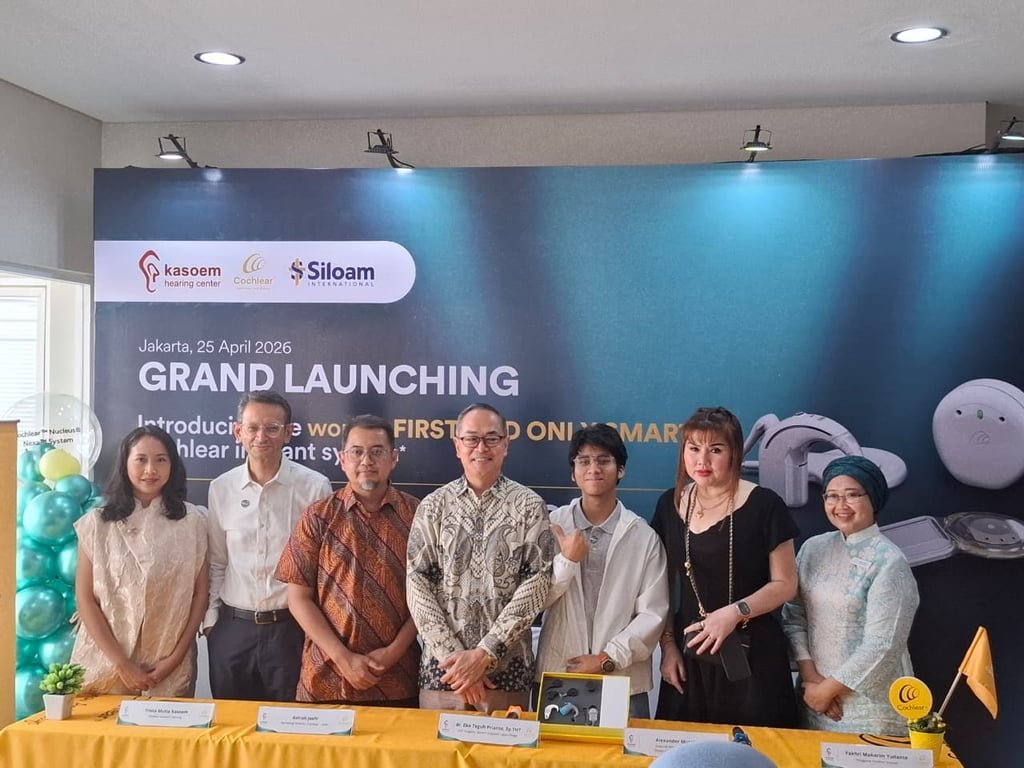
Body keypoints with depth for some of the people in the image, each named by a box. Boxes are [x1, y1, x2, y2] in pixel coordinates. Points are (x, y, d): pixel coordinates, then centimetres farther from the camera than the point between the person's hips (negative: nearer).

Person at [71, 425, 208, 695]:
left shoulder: (191, 521, -1)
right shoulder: (96, 523, -4)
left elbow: (199, 593, 2)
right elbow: (85, 599, -4)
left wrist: (176, 657, -5)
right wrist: (122, 664, -9)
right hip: (107, 663, 0)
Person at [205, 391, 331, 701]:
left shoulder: (315, 487, -8)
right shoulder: (221, 488, 4)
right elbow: (216, 562, 12)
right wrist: (210, 618, 9)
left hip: (293, 627, -3)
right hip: (232, 629, 3)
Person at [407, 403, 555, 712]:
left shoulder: (529, 506, 0)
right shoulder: (433, 506, 4)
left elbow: (537, 584, -7)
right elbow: (417, 585, -2)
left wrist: (484, 653, -13)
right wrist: (454, 656, -10)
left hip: (507, 670, -1)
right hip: (442, 667, 1)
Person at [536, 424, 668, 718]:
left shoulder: (644, 536, -2)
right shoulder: (552, 525, -1)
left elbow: (653, 614, -4)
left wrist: (608, 659, -10)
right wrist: (567, 561, -15)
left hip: (623, 682, 0)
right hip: (555, 678, 1)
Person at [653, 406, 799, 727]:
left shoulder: (763, 505, -8)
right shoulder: (670, 505, 4)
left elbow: (785, 584, -5)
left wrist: (735, 612, -18)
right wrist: (668, 645, 5)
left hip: (752, 655, -3)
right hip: (689, 655, 4)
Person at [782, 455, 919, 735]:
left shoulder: (890, 563, -14)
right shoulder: (813, 548, 2)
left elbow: (882, 645, -17)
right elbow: (794, 617, 1)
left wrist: (827, 688, -12)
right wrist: (810, 677, -10)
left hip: (870, 704, -5)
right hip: (814, 694, 5)